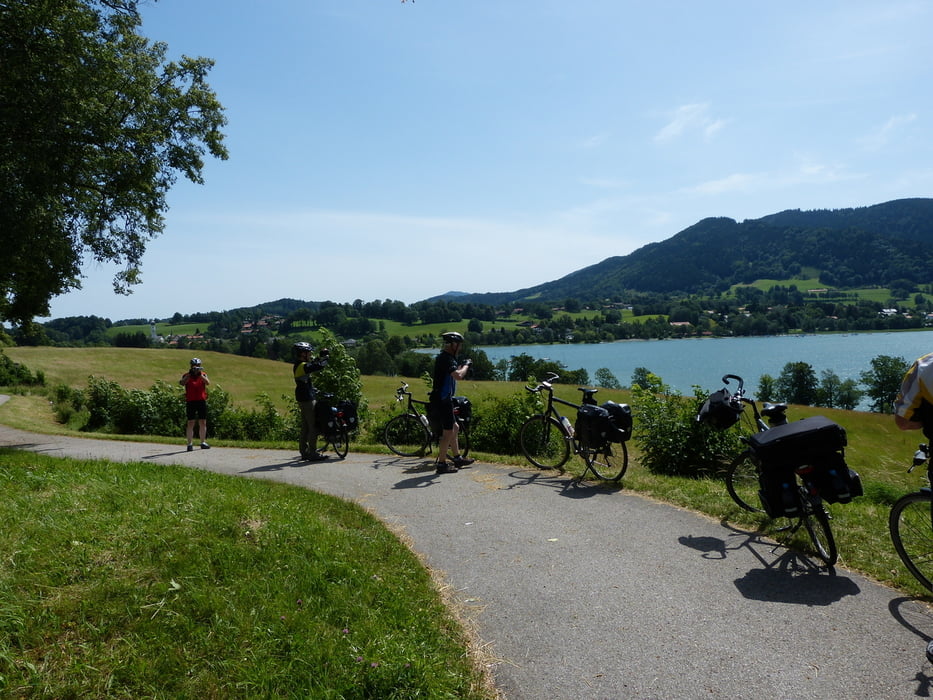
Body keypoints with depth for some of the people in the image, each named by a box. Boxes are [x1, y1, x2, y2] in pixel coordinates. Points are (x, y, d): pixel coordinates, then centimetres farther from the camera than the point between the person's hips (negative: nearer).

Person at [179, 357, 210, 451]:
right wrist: (189, 374, -26)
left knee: (203, 423, 7)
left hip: (202, 401, 2)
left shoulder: (203, 374, 7)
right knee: (190, 423, -1)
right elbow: (181, 383, -16)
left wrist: (200, 374, -24)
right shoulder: (187, 375, 3)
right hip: (190, 402, -2)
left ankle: (203, 442, 15)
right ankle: (190, 443, 1)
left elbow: (207, 382, -12)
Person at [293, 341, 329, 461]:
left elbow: (313, 365, 28)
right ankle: (313, 453, -5)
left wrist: (320, 356, 24)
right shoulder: (303, 366, -17)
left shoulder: (298, 365, 13)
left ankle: (304, 452, 19)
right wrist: (326, 356, -9)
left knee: (305, 427, 14)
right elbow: (320, 366, -24)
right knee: (313, 427, -7)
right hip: (307, 399, -10)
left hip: (302, 399, 10)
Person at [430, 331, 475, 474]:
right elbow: (458, 375, -32)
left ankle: (457, 458, 29)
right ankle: (441, 464, 3)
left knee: (454, 428, 19)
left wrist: (461, 366, 14)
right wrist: (466, 365, -15)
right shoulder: (446, 358, -19)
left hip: (443, 399, 11)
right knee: (448, 432, -4)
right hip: (442, 400, -11)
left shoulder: (444, 357, 15)